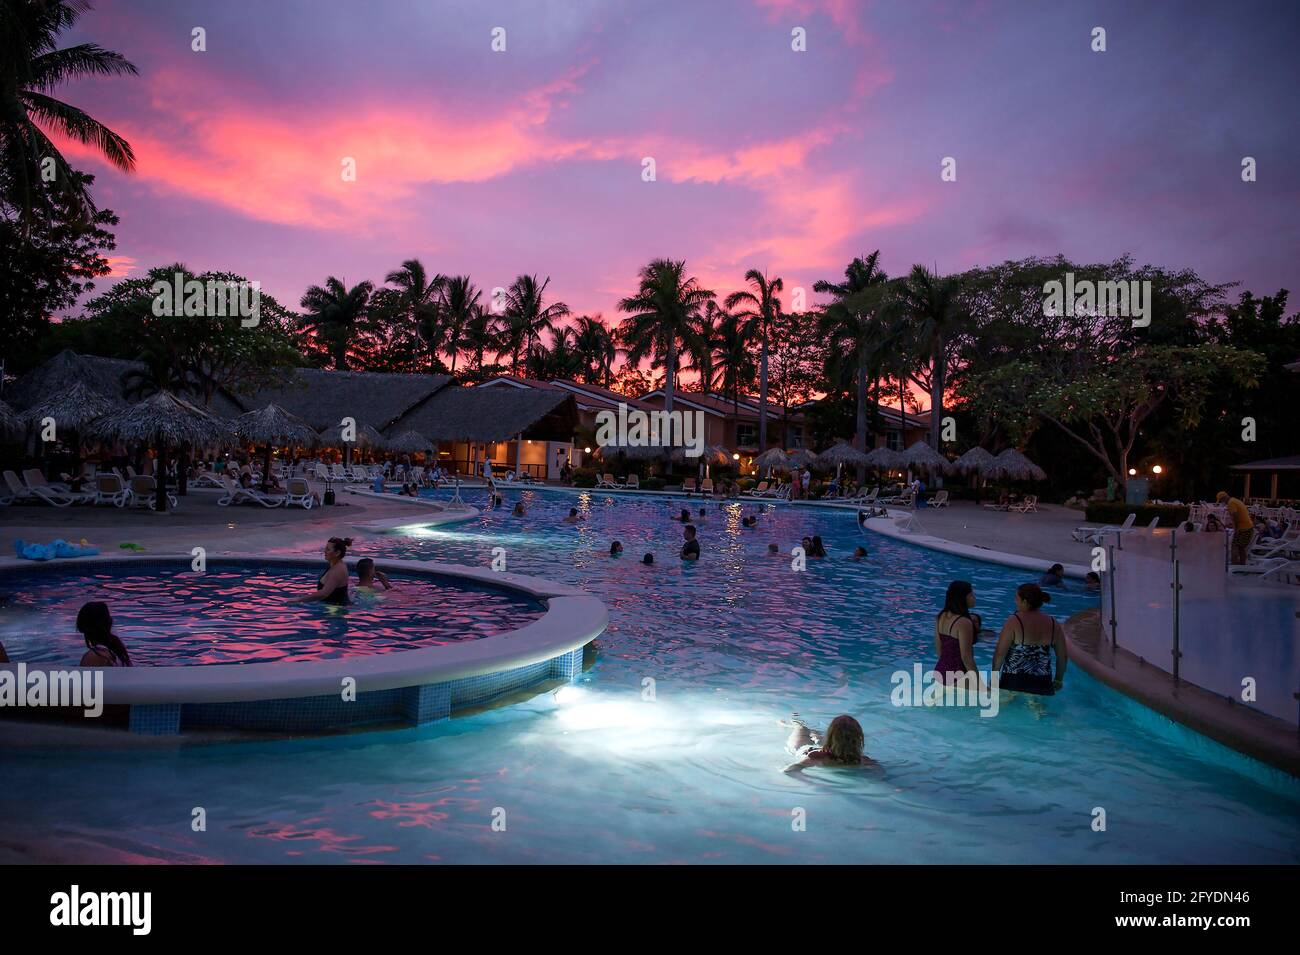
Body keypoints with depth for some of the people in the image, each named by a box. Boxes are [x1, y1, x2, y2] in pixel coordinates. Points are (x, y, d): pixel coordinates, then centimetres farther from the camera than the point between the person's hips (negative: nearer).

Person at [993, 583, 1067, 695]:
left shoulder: (1013, 622, -13)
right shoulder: (1053, 624, 1)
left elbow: (1000, 654, -13)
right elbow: (1063, 656, 8)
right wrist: (1059, 680, 20)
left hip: (1013, 684, -4)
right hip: (1042, 685, 4)